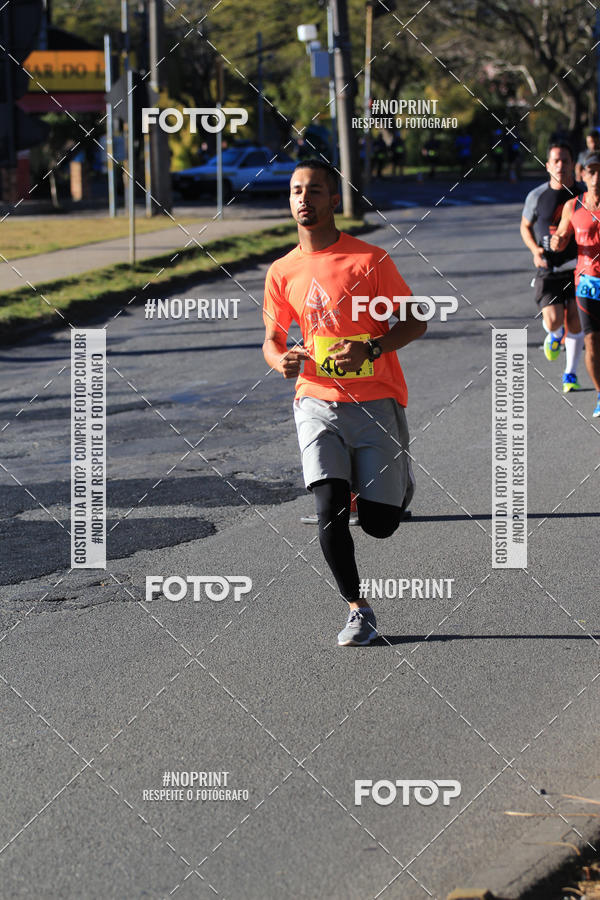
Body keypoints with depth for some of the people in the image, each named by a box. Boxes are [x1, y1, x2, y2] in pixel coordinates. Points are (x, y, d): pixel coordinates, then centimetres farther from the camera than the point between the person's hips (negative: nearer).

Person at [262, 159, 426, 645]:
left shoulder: (370, 260, -7)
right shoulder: (283, 272, 5)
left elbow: (416, 322, -3)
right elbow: (272, 337, 16)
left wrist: (370, 349, -20)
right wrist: (280, 359, -9)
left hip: (376, 400, -2)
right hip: (318, 400, 2)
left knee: (380, 523, -3)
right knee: (330, 509, -16)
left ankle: (397, 484, 35)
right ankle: (357, 610, 1)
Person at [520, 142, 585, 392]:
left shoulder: (585, 194, -3)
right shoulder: (537, 196, -3)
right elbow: (525, 227, 11)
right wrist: (535, 249, -7)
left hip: (578, 267, 1)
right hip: (548, 269, -1)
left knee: (575, 322, -1)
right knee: (553, 321, -15)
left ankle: (570, 374, 18)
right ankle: (555, 336, 24)